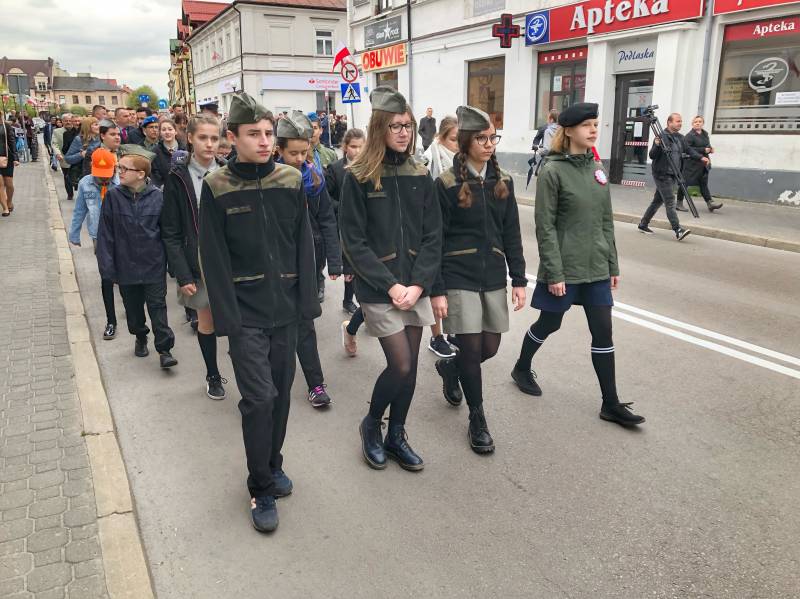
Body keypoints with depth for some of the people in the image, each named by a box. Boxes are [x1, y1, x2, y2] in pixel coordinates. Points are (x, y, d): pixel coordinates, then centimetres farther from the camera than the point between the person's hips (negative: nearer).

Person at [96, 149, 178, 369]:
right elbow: (105, 234, -3)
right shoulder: (113, 196, -5)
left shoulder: (157, 196, -7)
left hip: (154, 264, -2)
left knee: (158, 306, 2)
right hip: (127, 265, 2)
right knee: (133, 306, 16)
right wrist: (107, 266, -6)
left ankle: (164, 349, 8)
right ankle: (140, 338, 39)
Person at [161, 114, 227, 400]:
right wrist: (183, 275, -10)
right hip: (198, 263, -1)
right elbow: (171, 233, -4)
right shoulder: (177, 178, -4)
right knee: (206, 320, 11)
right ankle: (213, 376, 30)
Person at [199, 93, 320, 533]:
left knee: (281, 393, 14)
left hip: (284, 309, 3)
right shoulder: (217, 188, -6)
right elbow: (214, 259, -7)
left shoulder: (291, 181, 1)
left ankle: (273, 464, 36)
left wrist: (307, 302, -1)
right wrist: (226, 317, -11)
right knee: (259, 398, -5)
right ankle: (261, 489, 14)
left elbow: (304, 245, 3)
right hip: (245, 313, -3)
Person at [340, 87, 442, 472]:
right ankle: (371, 425, 23)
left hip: (415, 287, 4)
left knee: (410, 366, 9)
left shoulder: (420, 176, 6)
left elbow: (432, 236, 4)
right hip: (378, 290, -4)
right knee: (401, 366, -5)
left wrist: (419, 284, -8)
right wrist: (391, 285, -13)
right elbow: (354, 242, -8)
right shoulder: (358, 178, -6)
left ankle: (396, 435, 29)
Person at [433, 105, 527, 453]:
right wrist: (435, 290, -11)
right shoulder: (447, 184, -8)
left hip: (493, 276, 5)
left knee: (490, 347, 9)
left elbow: (511, 234, 9)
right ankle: (477, 420, 17)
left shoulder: (502, 181, 6)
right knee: (471, 348, -3)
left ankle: (449, 366, 42)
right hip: (459, 276, -5)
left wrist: (519, 279, 5)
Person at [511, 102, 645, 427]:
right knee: (549, 324, 11)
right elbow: (545, 227, -14)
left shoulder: (597, 168, 8)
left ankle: (611, 404, 14)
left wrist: (613, 265, 10)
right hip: (564, 268, -5)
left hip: (596, 267, 6)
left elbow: (606, 221, 12)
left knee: (603, 332, 5)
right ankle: (521, 368, 38)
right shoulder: (553, 171, -11)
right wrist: (554, 273, -17)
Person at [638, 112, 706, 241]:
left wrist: (700, 157, -1)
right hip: (662, 174, -8)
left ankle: (643, 225, 24)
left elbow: (689, 150, 14)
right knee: (670, 202, -12)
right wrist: (657, 146, -31)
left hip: (672, 175, 8)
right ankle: (678, 230, -15)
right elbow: (652, 156, -12)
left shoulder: (681, 138, 12)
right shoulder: (661, 136, -10)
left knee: (657, 201, 14)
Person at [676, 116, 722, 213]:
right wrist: (703, 150, -21)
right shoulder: (690, 135, -10)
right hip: (692, 164, -7)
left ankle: (710, 203, 2)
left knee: (703, 183, 6)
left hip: (703, 163, 7)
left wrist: (710, 149, 5)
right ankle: (679, 203, 6)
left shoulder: (705, 134, 15)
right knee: (685, 183, -2)